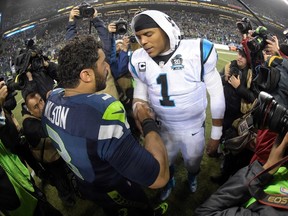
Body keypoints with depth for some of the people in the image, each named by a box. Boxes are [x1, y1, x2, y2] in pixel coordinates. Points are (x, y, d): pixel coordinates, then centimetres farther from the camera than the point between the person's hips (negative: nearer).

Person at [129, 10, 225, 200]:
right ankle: (169, 182, 60)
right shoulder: (139, 60, -10)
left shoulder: (197, 51, -21)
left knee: (193, 163, 23)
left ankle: (192, 177, 61)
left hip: (194, 129, -2)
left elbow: (216, 94, -11)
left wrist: (216, 135, -5)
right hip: (164, 128, 3)